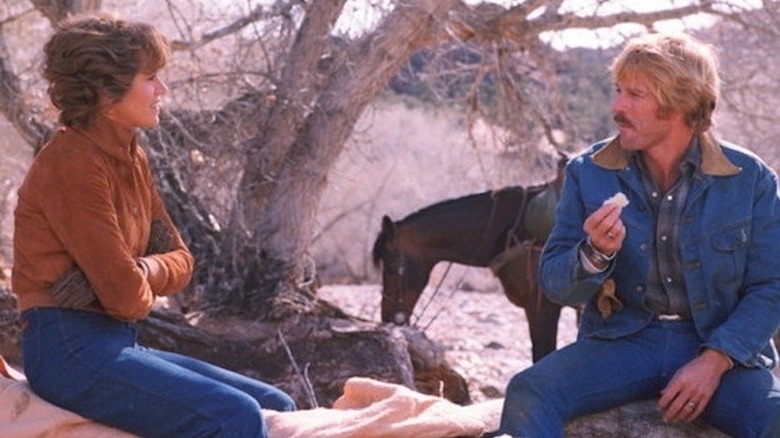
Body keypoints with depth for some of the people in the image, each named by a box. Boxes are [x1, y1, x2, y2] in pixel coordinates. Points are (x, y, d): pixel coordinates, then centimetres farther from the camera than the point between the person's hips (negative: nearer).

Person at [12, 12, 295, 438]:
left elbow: (180, 259, 14)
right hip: (68, 349, -10)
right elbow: (126, 296, -20)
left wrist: (143, 270, -9)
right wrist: (142, 287, 4)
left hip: (115, 342, 10)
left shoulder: (131, 159, 12)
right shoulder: (72, 164, -15)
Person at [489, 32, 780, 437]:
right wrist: (595, 254, -19)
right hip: (622, 341, 1)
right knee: (527, 393, -27)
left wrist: (714, 361, -16)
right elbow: (553, 284, 4)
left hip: (720, 346, 0)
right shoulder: (588, 172, 1)